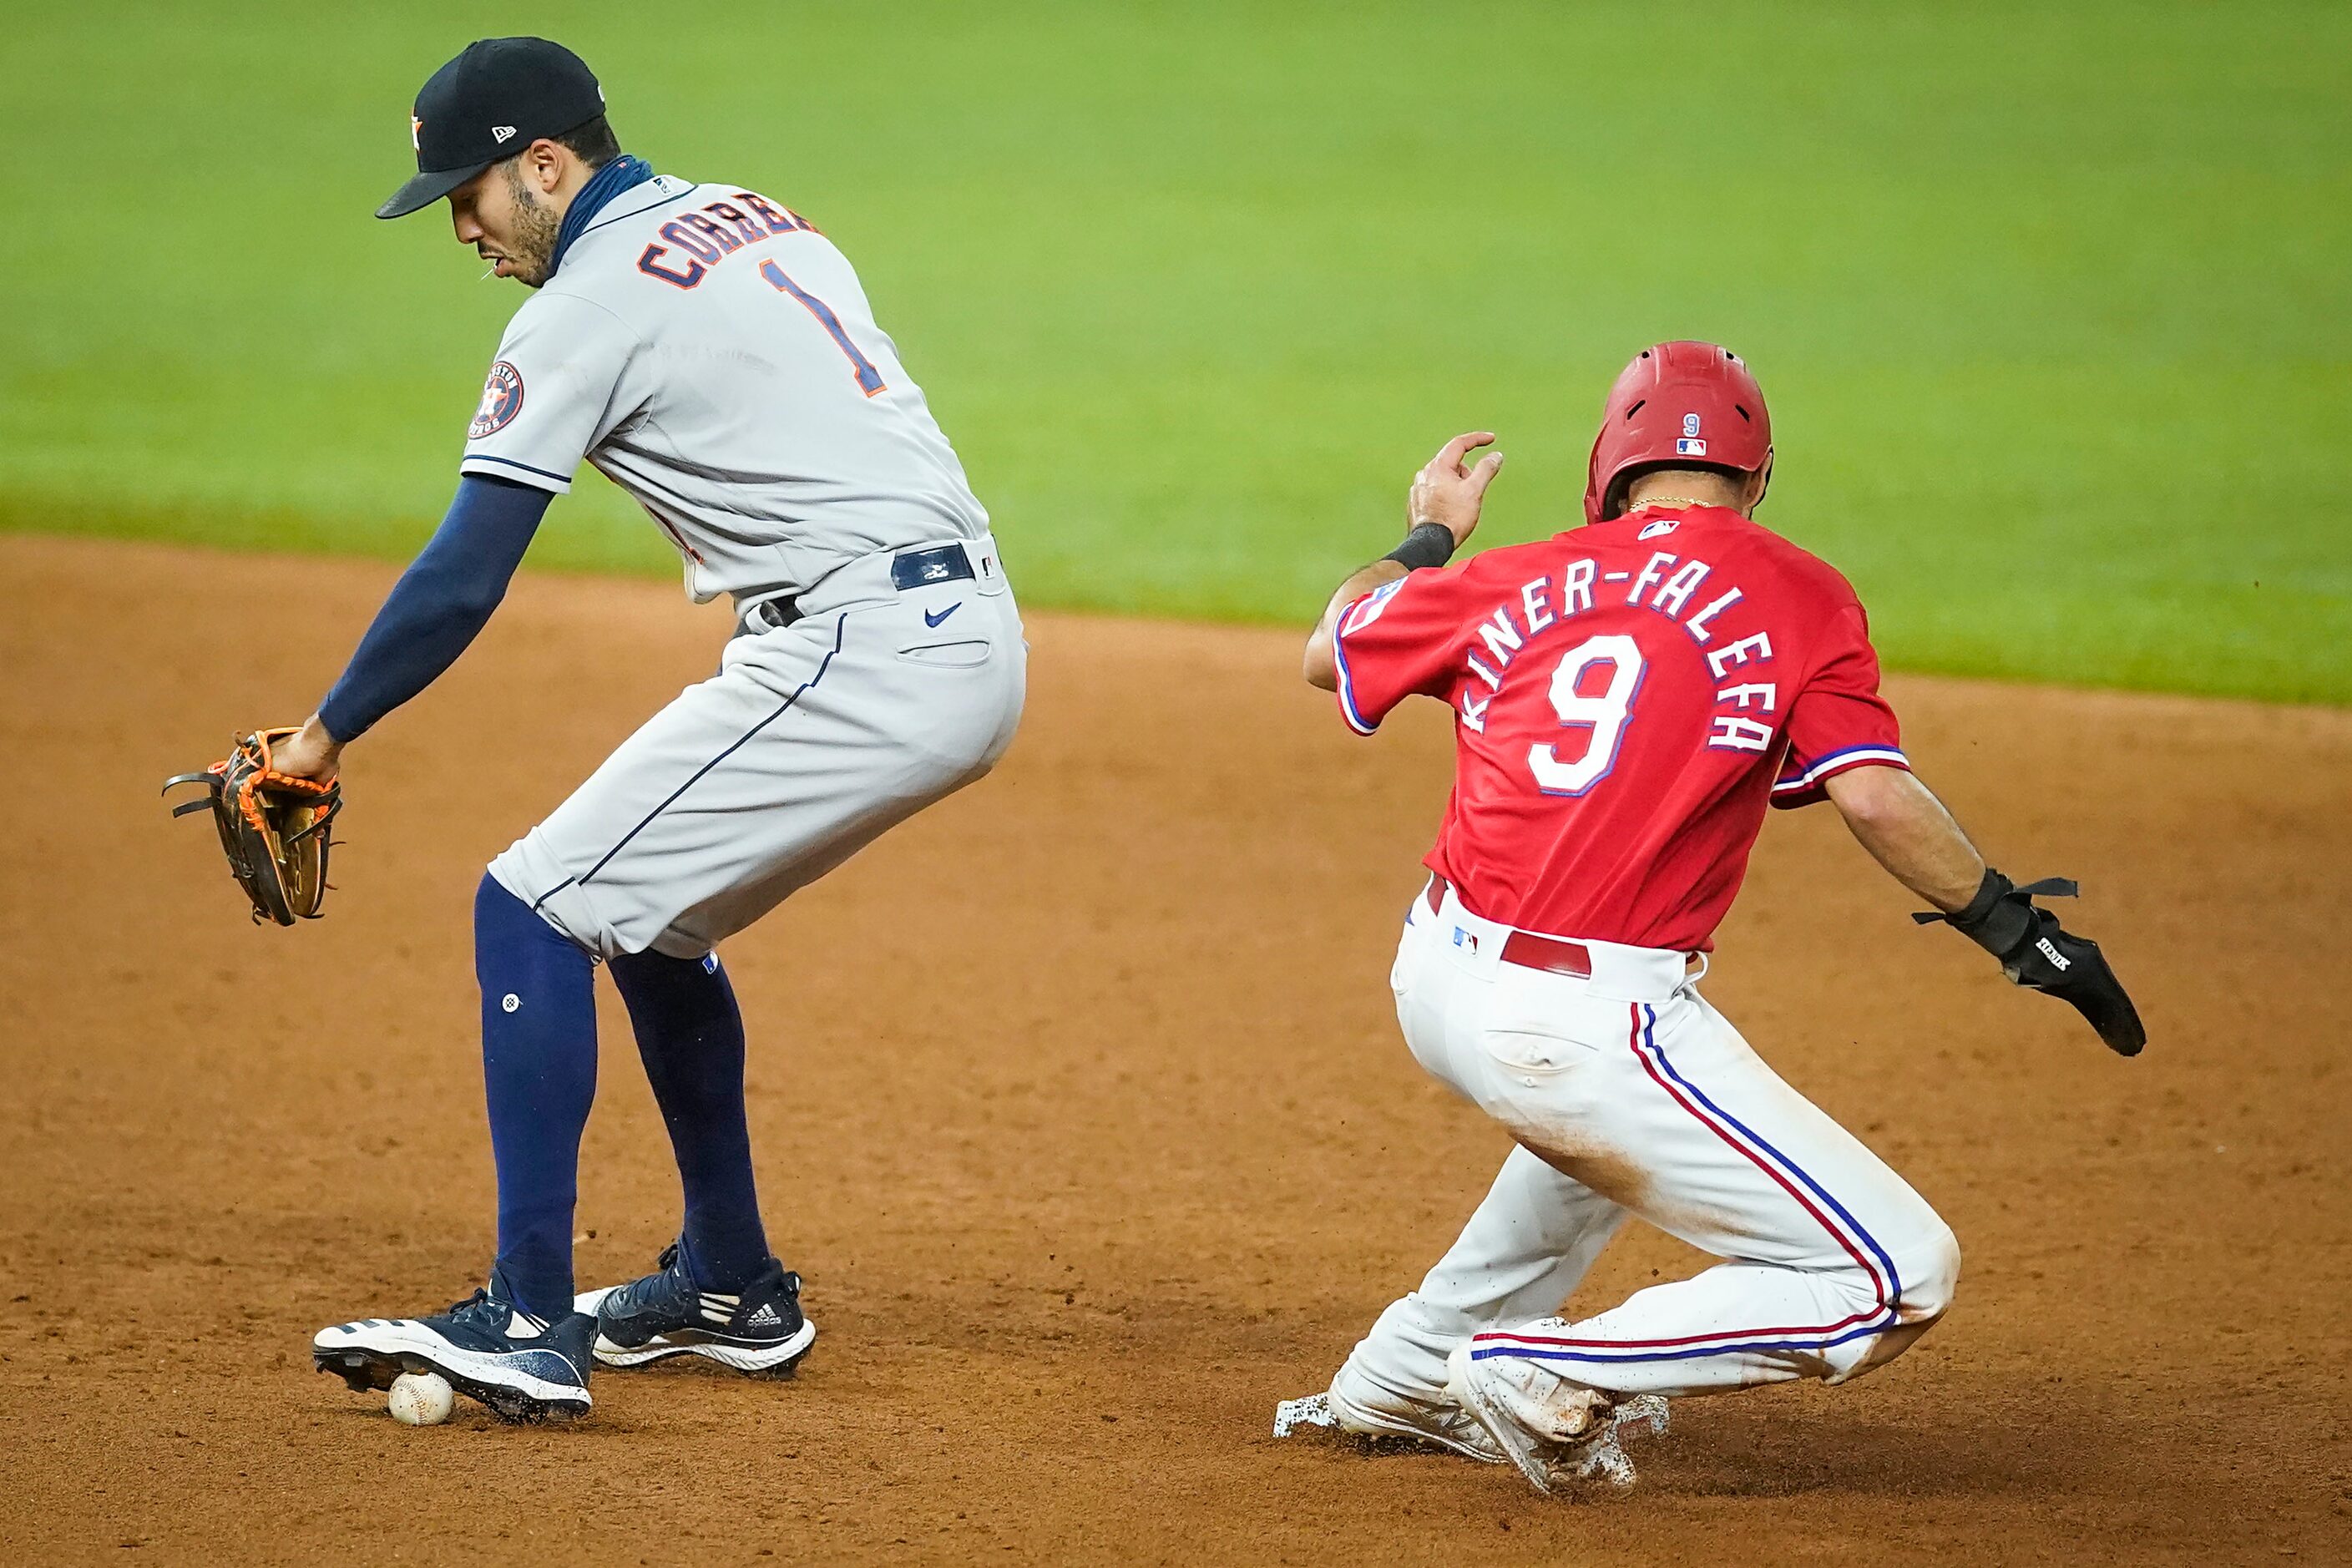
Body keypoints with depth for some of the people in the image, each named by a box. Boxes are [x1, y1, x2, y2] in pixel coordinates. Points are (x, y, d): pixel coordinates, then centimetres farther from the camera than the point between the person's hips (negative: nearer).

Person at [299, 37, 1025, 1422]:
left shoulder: (587, 305, -7)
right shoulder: (761, 221, 19)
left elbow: (463, 583, -9)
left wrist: (328, 735, 2)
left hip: (860, 658, -9)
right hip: (975, 645, 9)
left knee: (536, 906, -6)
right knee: (648, 910, 24)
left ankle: (532, 1328, -11)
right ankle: (732, 1291, 30)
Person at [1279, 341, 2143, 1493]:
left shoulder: (1519, 582, 11)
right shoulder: (1793, 595, -2)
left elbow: (1329, 653, 26)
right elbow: (1875, 797, -14)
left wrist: (1425, 539, 42)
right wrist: (2016, 930, -4)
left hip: (1436, 986, 7)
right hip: (1582, 1031, -7)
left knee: (1614, 1119, 40)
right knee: (1900, 1279, -4)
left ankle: (1408, 1377, 38)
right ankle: (1552, 1379, -7)